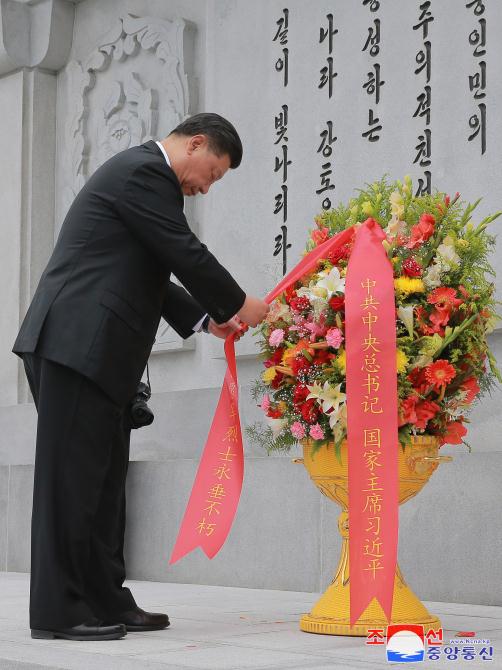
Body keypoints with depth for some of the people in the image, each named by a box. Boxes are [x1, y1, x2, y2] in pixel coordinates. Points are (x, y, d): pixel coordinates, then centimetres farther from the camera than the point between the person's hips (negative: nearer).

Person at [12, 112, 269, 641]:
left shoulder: (139, 172, 24)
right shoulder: (143, 171, -9)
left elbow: (148, 276, 26)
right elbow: (186, 254, -11)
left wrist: (207, 318, 20)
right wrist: (239, 304, 3)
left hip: (85, 348, 11)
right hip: (78, 345, -11)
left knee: (102, 478, 11)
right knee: (72, 477, -6)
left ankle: (105, 602, 15)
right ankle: (58, 611, -1)